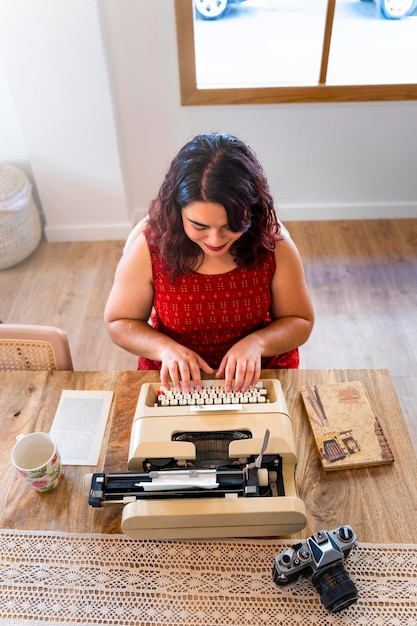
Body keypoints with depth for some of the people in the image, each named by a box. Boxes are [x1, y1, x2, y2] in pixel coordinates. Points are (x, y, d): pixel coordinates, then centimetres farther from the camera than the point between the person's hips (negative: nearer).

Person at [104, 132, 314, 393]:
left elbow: (300, 322, -2)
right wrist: (165, 348, -20)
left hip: (259, 375, 1)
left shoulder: (274, 244, -15)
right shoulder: (148, 249, -17)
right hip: (175, 380, 0)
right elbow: (119, 322, -2)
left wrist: (257, 343, -21)